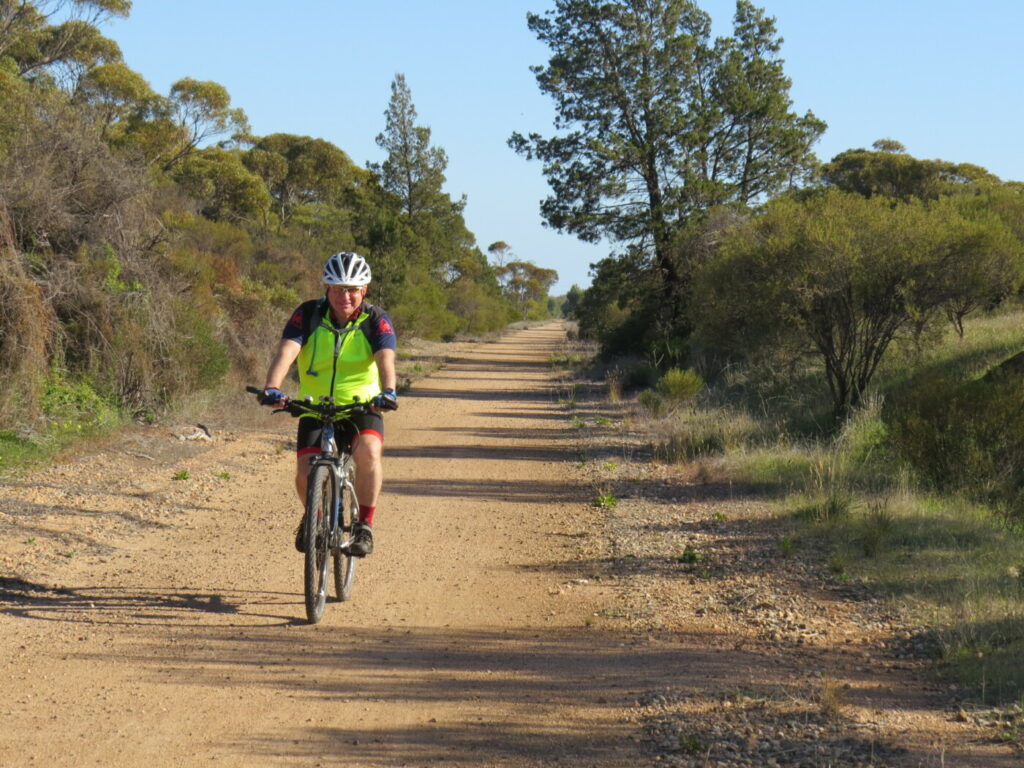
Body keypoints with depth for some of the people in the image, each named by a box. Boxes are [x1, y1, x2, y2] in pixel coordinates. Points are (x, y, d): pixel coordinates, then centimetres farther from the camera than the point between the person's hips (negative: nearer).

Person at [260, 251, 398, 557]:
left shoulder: (376, 320, -9)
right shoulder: (308, 315, -8)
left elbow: (386, 360, -25)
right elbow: (286, 352, -22)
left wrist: (388, 392, -46)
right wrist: (272, 388, -41)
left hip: (362, 407, -1)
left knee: (368, 451, -31)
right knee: (306, 471, -17)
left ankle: (365, 525, -13)